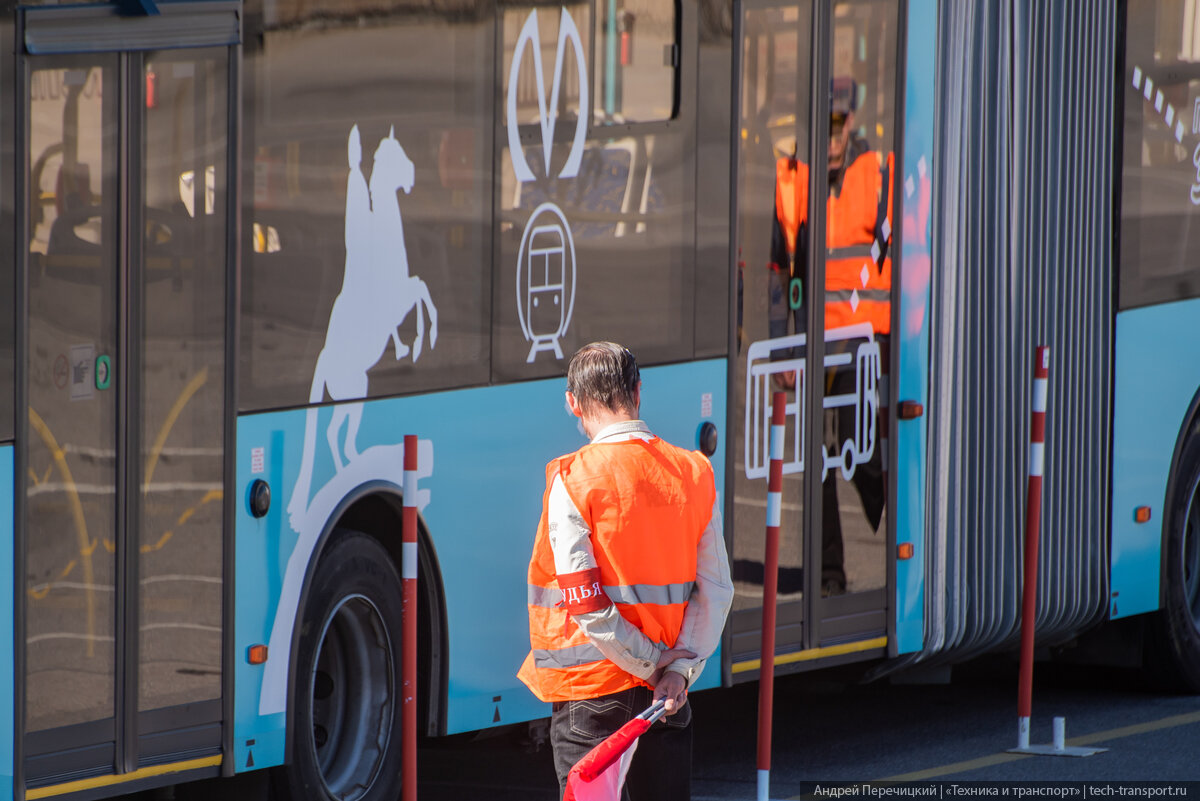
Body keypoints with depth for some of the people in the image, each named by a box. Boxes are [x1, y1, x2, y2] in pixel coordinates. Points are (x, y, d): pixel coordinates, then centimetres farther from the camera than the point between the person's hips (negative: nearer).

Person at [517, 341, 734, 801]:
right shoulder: (693, 474, 3)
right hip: (668, 694, 4)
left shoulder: (572, 480, -11)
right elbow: (715, 591, 0)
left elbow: (585, 603, -16)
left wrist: (649, 661, -7)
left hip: (590, 690, -4)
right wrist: (679, 668, -4)